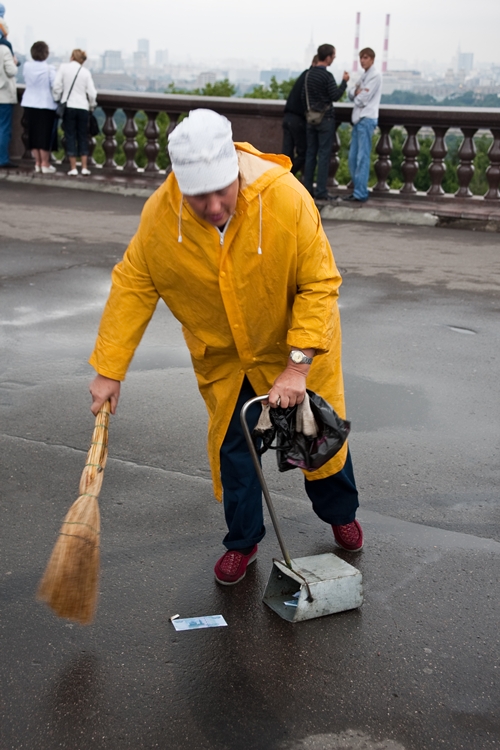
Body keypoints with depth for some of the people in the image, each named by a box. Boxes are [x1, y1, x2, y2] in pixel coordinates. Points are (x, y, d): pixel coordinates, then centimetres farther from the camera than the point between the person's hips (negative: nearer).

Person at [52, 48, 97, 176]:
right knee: (83, 137, 10)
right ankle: (84, 167, 6)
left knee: (70, 137, 3)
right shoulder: (86, 72, 2)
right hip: (83, 107, 1)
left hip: (68, 106, -1)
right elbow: (92, 93, 0)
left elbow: (57, 86, -6)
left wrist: (57, 100, 9)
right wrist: (92, 105, 17)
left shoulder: (64, 67, -2)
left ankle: (73, 168, 1)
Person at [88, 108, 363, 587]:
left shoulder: (287, 198, -32)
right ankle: (243, 540, 31)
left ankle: (341, 514, 43)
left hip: (297, 346, -1)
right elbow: (132, 288, -14)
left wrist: (297, 366, -30)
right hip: (221, 355, 2)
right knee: (229, 444, 9)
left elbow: (319, 284, -26)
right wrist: (108, 369, -14)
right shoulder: (159, 216, -25)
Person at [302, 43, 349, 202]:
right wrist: (344, 82, -2)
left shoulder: (309, 74, 9)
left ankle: (307, 189, 10)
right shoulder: (327, 76, -14)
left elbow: (304, 97, 15)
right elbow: (335, 96, -13)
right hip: (325, 119, -7)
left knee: (310, 154, 9)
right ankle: (321, 192, -4)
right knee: (324, 155, -4)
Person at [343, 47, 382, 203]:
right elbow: (352, 95, 15)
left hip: (366, 119, -9)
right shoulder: (364, 76, 21)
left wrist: (357, 95, 7)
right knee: (353, 157, 9)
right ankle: (358, 189, 15)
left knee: (362, 157, -11)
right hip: (358, 119, 9)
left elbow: (362, 99, -13)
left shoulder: (375, 76, -6)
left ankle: (361, 193, -12)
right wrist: (356, 92, -6)